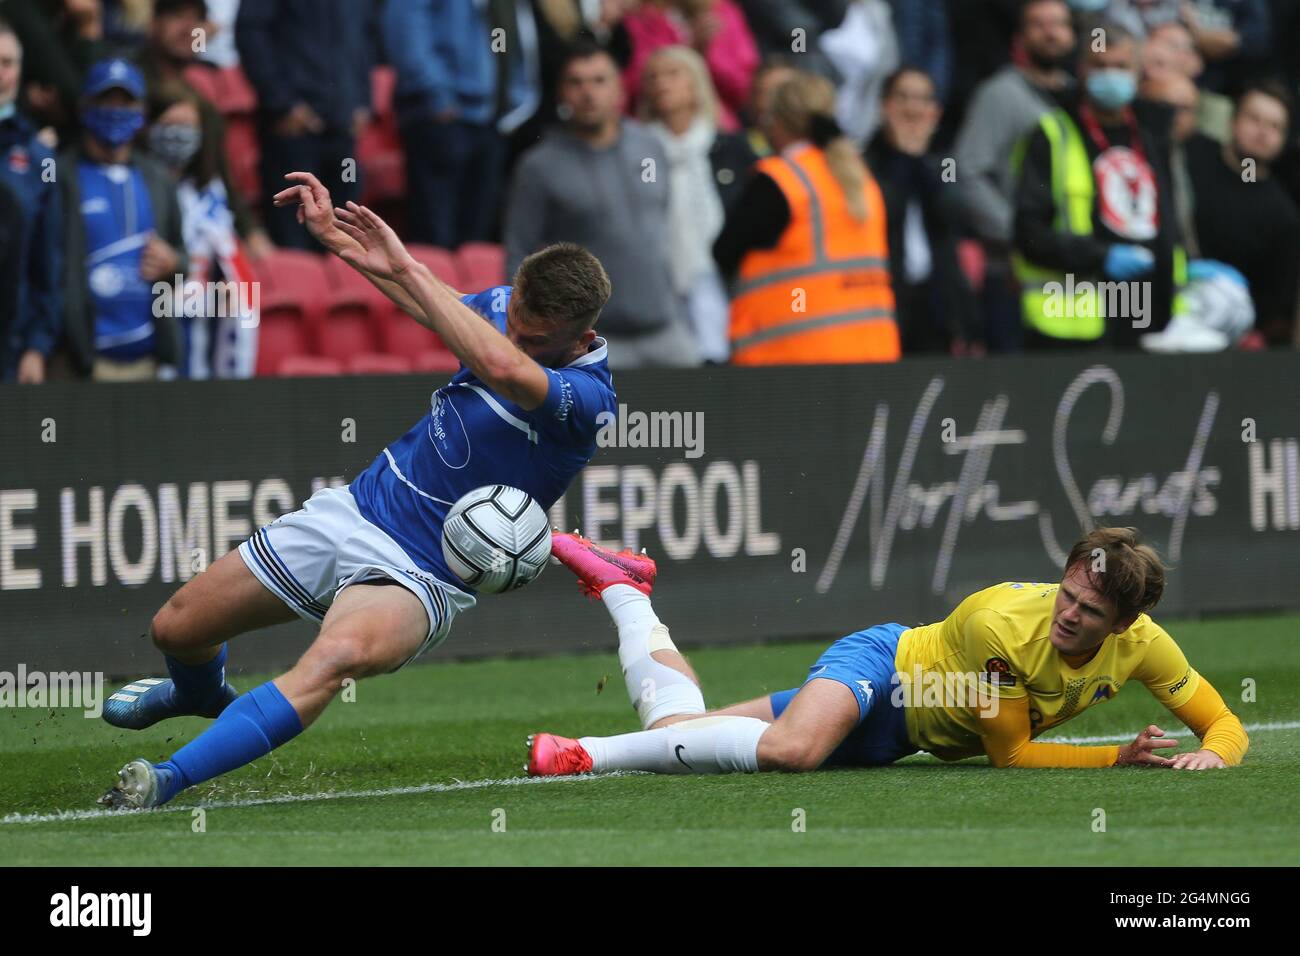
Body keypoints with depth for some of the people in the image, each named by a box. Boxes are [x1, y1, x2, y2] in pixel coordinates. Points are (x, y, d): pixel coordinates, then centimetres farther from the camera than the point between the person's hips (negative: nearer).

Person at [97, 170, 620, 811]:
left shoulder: (586, 396, -24)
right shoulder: (504, 307, -2)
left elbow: (504, 367, -44)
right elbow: (429, 309, 20)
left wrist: (407, 268, -36)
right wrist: (336, 235, 10)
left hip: (417, 576, -7)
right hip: (352, 511, 7)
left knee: (335, 657, -40)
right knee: (174, 629, 14)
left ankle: (166, 782, -44)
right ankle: (200, 692, 51)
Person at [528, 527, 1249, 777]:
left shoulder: (1140, 645, -15)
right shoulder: (1005, 625, -32)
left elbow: (1223, 724, -6)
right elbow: (1010, 753, -25)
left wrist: (1210, 754, -29)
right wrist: (1120, 759, -30)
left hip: (900, 732, 5)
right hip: (886, 664, -5)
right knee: (789, 750, -40)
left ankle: (615, 582, 23)